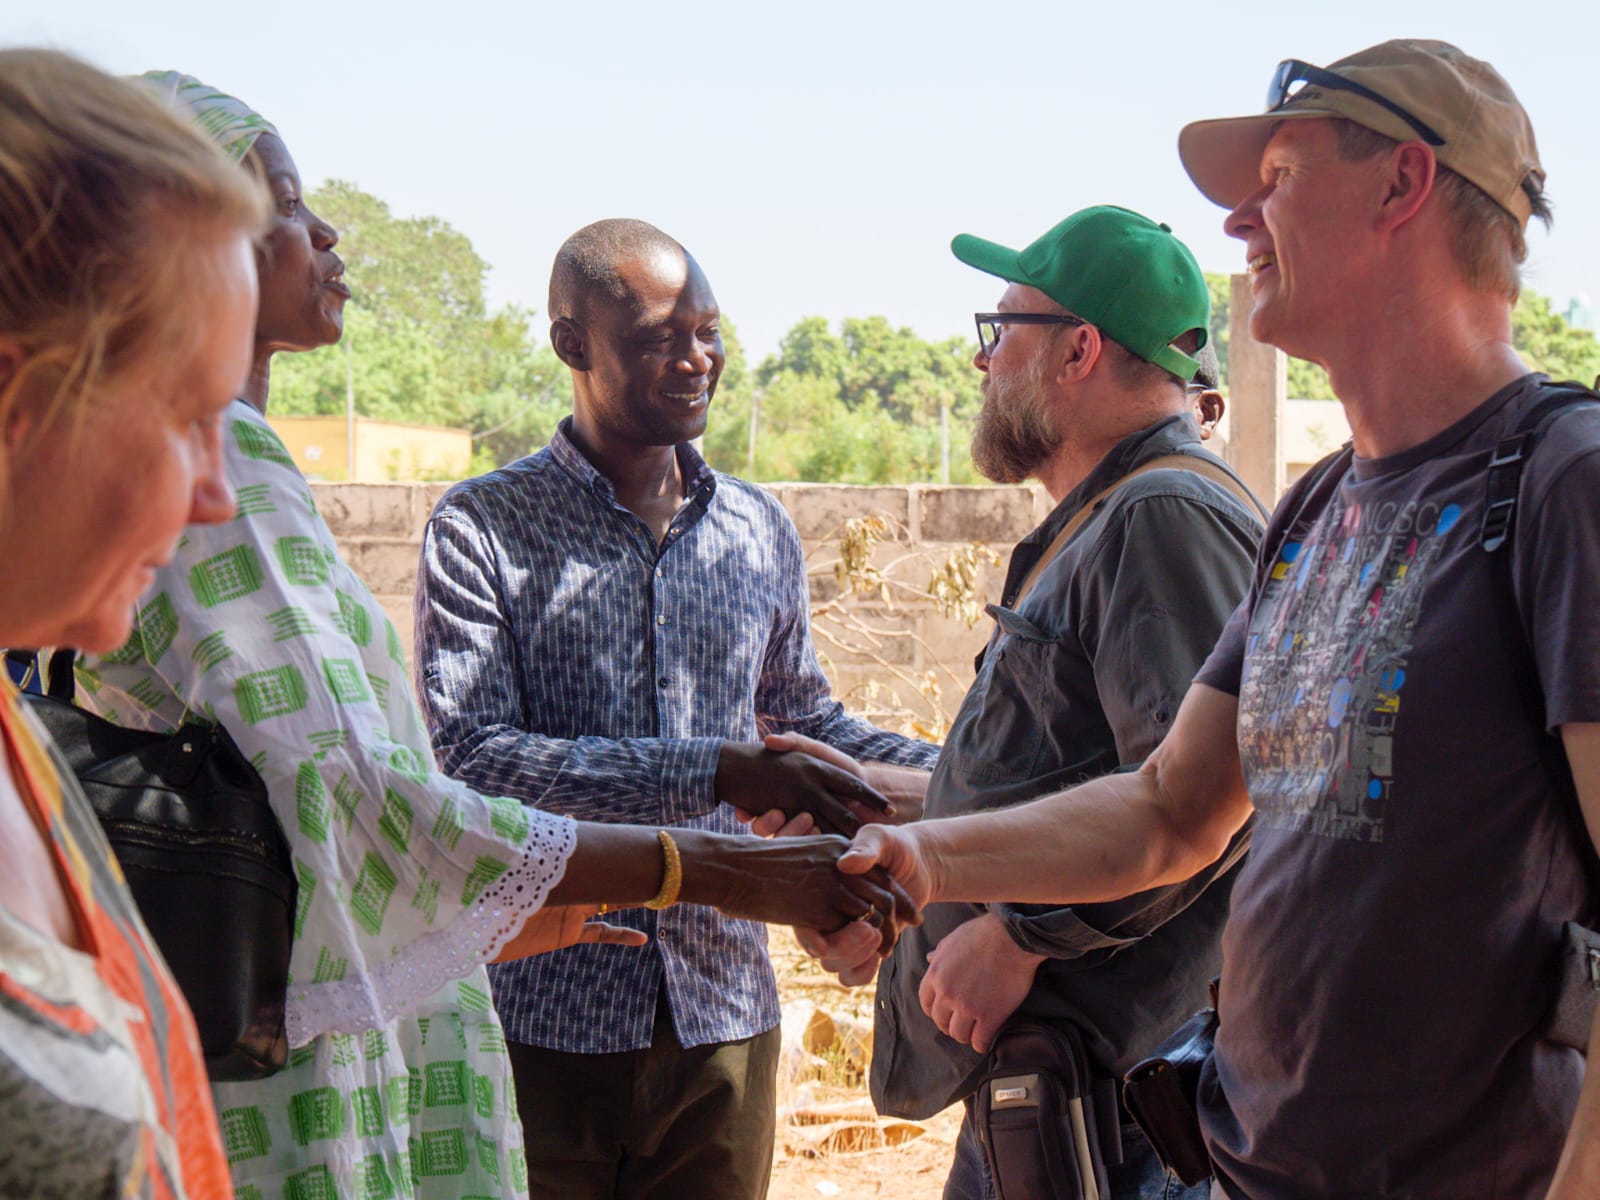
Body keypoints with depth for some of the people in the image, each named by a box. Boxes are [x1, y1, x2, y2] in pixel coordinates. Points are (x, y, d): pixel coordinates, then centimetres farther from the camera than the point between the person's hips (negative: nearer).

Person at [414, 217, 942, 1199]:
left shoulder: (761, 531, 11)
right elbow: (469, 757, -17)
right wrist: (718, 775, -24)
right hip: (544, 1017, -4)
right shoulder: (483, 527, -5)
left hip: (723, 1011, 4)